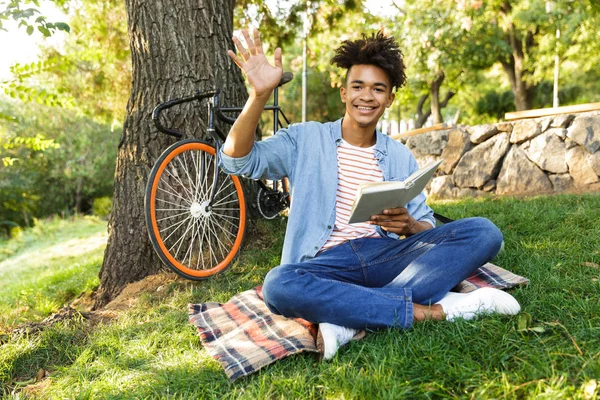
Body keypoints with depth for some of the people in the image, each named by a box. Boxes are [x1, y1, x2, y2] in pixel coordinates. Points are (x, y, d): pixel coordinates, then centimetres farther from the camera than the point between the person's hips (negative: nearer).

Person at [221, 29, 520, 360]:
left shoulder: (400, 157, 15)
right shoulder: (306, 139, 7)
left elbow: (427, 228, 12)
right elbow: (237, 160, -5)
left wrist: (409, 226, -13)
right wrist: (259, 94, -18)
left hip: (386, 255, 3)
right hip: (329, 263, -3)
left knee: (483, 232, -18)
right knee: (278, 285, -37)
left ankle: (351, 320, -29)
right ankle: (430, 310, -27)